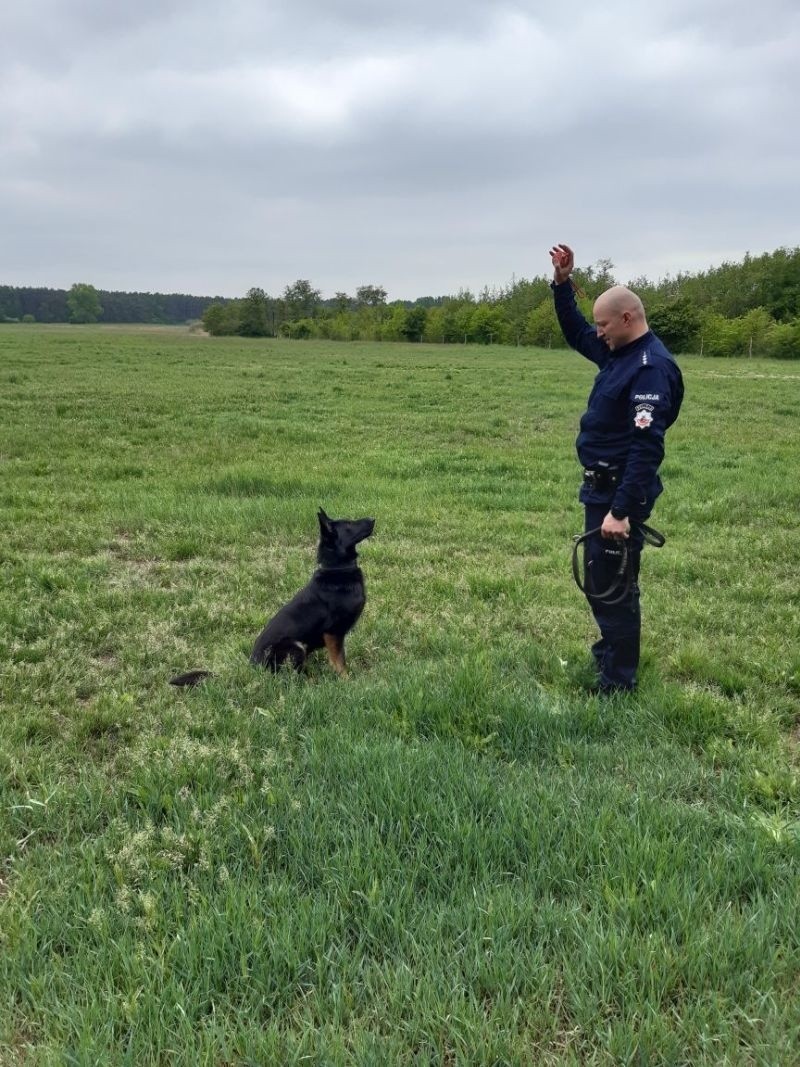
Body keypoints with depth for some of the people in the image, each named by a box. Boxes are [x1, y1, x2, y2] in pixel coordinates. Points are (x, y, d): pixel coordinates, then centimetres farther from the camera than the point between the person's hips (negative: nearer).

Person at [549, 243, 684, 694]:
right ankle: (612, 648, 40)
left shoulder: (651, 368, -21)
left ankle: (619, 678, 12)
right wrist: (563, 283, 14)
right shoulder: (619, 351, 8)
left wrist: (621, 510, -30)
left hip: (621, 492, -10)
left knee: (611, 583, -1)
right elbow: (575, 334, 27)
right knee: (599, 578, 21)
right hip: (602, 486, 10)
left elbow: (647, 448, -27)